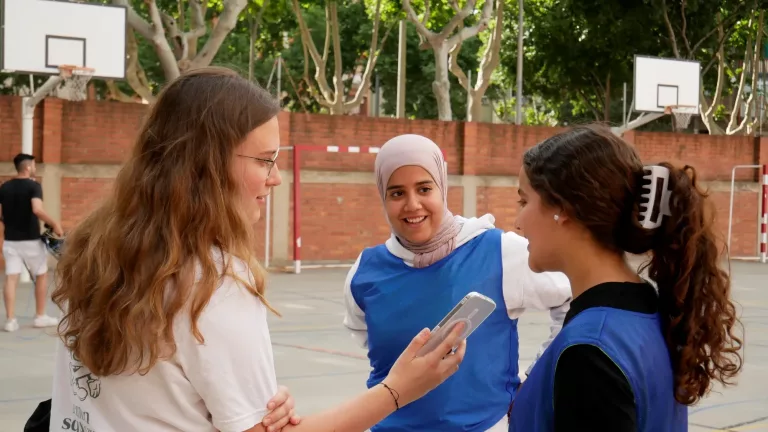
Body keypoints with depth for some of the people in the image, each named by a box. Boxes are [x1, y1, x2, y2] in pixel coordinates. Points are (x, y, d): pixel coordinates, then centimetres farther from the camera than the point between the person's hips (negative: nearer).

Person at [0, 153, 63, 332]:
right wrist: (55, 224, -19)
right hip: (31, 240, -4)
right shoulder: (33, 185, -11)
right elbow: (37, 210, -27)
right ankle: (40, 317, 17)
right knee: (41, 275, 13)